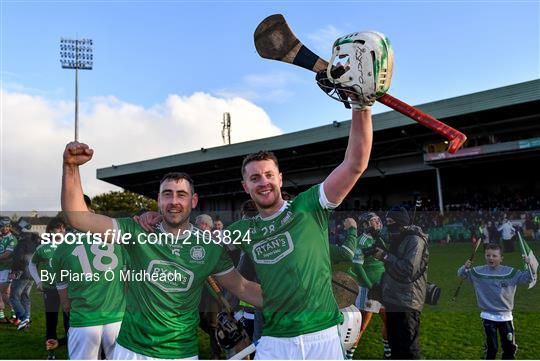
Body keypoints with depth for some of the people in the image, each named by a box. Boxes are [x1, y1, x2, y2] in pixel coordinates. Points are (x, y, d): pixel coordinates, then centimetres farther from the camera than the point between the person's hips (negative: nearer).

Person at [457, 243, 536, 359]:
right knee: (492, 347, 5)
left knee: (510, 346, 12)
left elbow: (528, 278, -2)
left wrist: (528, 265, -20)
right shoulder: (478, 272, -6)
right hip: (488, 316, -2)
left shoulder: (510, 272, -5)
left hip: (506, 316, 2)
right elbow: (461, 274, 1)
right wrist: (465, 267, -21)